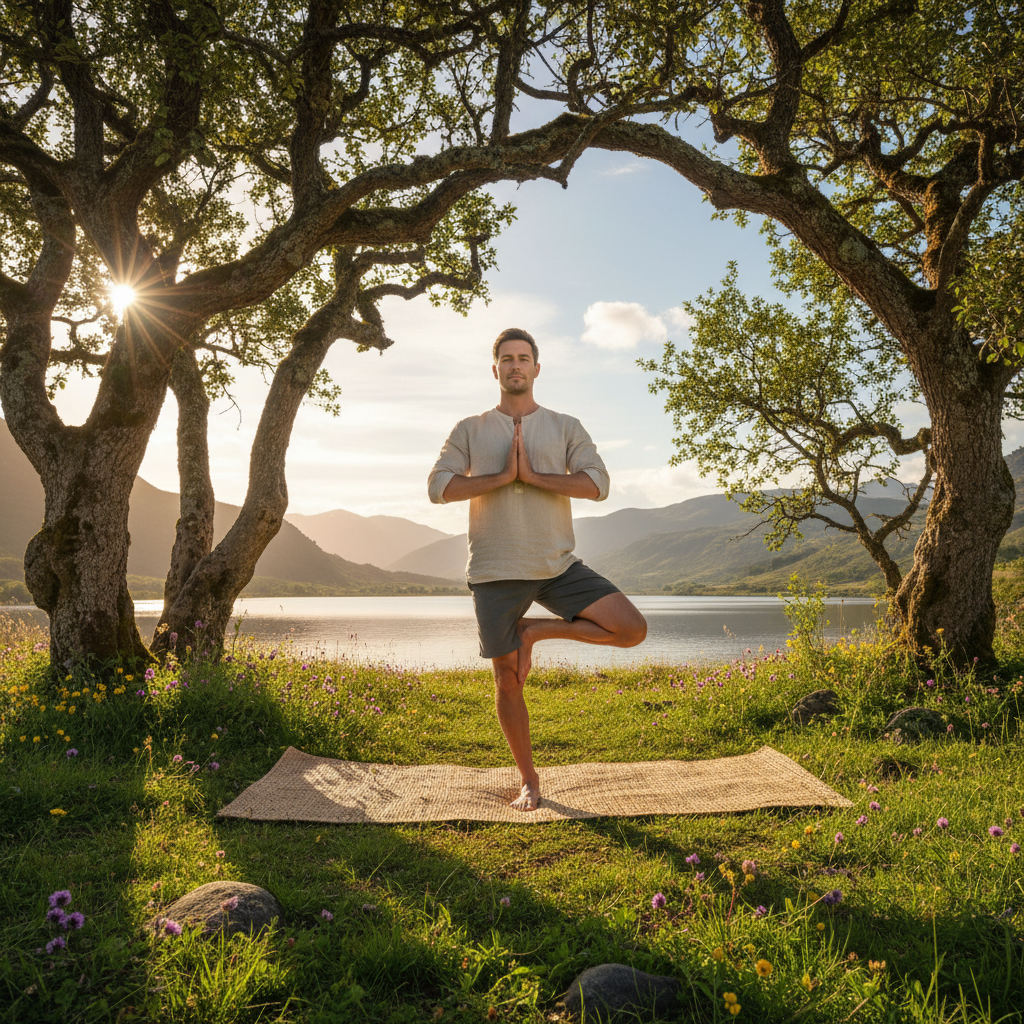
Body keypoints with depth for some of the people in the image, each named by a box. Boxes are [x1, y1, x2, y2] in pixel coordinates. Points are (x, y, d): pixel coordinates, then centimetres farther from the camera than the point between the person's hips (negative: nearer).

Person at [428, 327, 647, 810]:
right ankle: (529, 781, 25)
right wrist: (502, 476, -13)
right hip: (495, 572, -1)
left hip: (559, 566, 1)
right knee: (507, 682, 6)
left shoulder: (565, 427, 8)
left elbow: (597, 483, -5)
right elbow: (438, 487, -3)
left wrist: (532, 475, -15)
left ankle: (535, 632, 4)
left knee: (632, 630, -14)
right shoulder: (470, 430, 9)